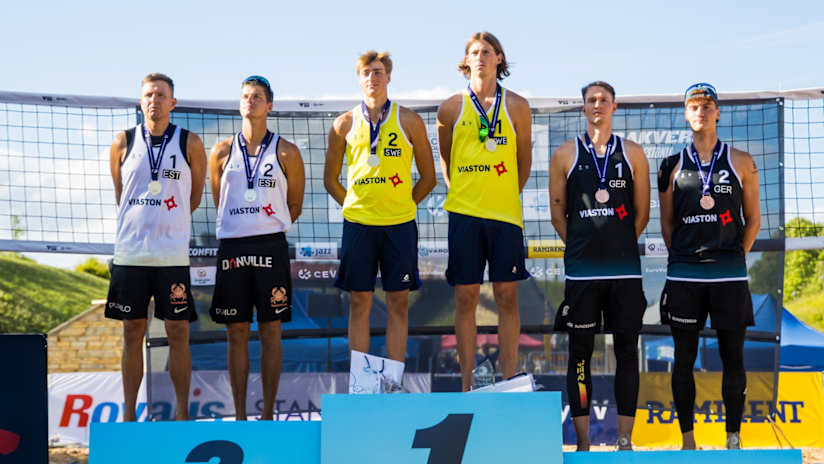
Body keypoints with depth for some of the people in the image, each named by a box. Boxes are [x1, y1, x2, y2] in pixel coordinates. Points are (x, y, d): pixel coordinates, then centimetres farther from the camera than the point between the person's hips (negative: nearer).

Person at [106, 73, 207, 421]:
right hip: (130, 252, 1)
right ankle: (128, 414, 13)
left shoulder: (189, 144, 1)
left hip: (173, 254, -1)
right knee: (132, 333, 5)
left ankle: (182, 412, 9)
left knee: (178, 334, 0)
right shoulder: (124, 142, 5)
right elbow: (119, 193, 15)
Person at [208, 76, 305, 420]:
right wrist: (242, 227, 11)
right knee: (237, 332, 5)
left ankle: (268, 414, 9)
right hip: (232, 246, 2)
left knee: (270, 331, 2)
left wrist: (268, 228, 6)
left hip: (271, 248, -1)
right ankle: (239, 415, 13)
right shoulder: (222, 152, 7)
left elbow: (295, 204, 9)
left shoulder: (285, 152, 2)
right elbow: (219, 201, 16)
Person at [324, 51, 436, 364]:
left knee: (398, 303, 3)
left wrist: (403, 205, 4)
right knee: (359, 302, 3)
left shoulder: (409, 121, 2)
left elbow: (428, 177, 8)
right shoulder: (344, 124, 5)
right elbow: (331, 179, 13)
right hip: (357, 223, 1)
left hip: (400, 224, 0)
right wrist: (353, 206, 6)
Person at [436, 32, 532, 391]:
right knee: (465, 298, 3)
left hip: (505, 212, 0)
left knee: (507, 297, 2)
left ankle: (508, 383, 9)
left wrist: (506, 196, 9)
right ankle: (466, 384, 10)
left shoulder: (516, 106, 5)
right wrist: (461, 194, 11)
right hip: (463, 212, 0)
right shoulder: (451, 108, 5)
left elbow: (524, 162, 11)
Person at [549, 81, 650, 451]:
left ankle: (624, 441, 10)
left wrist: (618, 246, 7)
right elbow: (558, 214, 8)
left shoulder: (633, 154, 8)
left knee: (627, 350, 3)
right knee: (580, 352, 2)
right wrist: (583, 246, 5)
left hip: (625, 269, 1)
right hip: (581, 269, -1)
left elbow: (641, 213, 10)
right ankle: (583, 442, 8)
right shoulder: (566, 154, 5)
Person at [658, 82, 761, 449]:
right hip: (683, 276, 1)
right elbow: (667, 222, 12)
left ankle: (733, 439, 11)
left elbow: (753, 220, 8)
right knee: (684, 358, 5)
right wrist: (682, 257, 5)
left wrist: (734, 258, 2)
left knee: (732, 357, 2)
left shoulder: (741, 162, 5)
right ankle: (687, 440, 13)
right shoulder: (673, 166, 8)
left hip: (729, 275, -1)